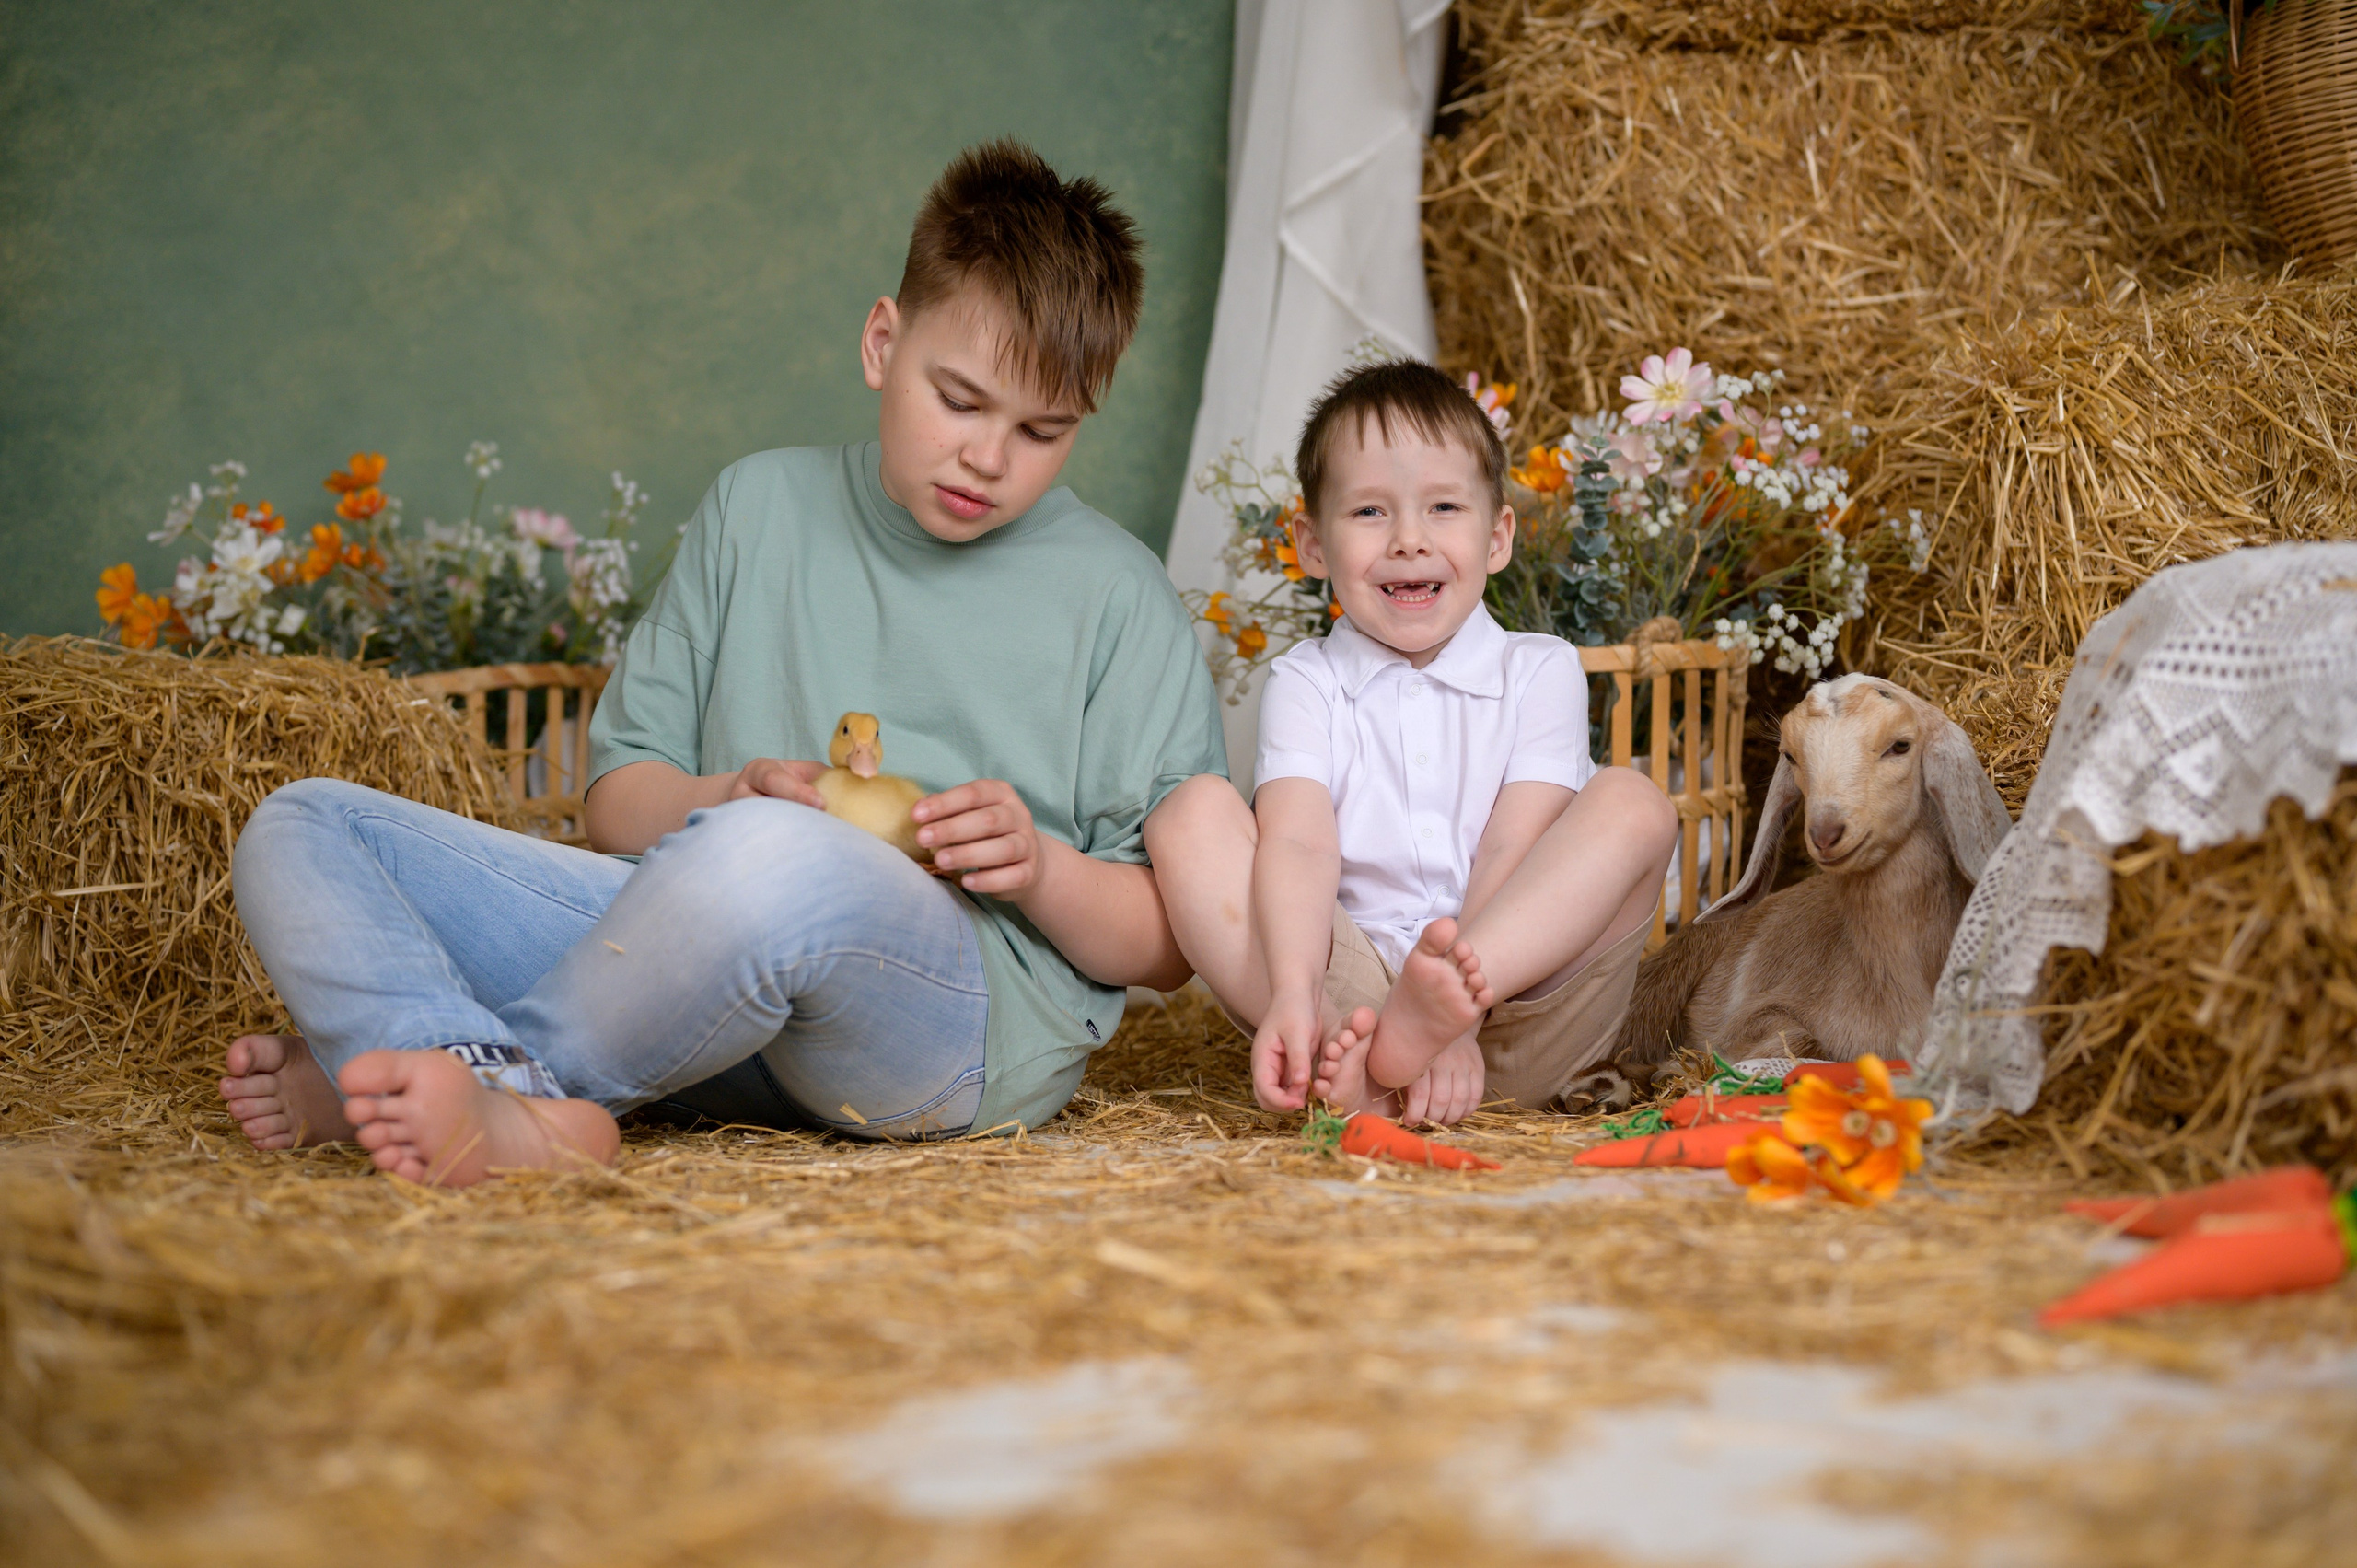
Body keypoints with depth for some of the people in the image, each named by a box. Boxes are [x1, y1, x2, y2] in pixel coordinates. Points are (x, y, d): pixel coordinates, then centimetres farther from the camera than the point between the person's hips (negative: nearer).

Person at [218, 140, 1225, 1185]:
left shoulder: (1116, 598, 9)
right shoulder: (759, 507, 18)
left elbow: (1167, 948, 10)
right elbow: (619, 803, 16)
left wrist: (1039, 866, -11)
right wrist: (723, 800, -6)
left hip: (983, 1010, -4)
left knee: (769, 868, -40)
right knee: (300, 828, -4)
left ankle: (369, 1071, -18)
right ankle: (503, 1108, -32)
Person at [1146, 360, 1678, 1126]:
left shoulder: (1540, 671, 8)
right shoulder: (1305, 684, 8)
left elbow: (1514, 853, -6)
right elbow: (1298, 842, -11)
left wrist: (1461, 1003, -24)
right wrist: (1293, 997, -31)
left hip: (1518, 1008, 0)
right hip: (1350, 985, 0)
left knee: (1633, 804, -20)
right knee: (1193, 812, -16)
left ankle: (1428, 1014, -39)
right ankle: (1345, 1056, -36)